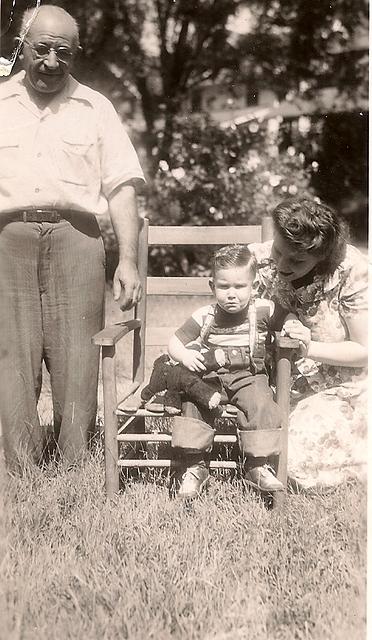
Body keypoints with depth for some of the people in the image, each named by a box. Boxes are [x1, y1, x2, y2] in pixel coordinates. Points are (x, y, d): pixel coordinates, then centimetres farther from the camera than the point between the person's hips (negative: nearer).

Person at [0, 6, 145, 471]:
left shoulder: (95, 108, 13)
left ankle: (76, 470, 2)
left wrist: (128, 259, -1)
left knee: (76, 360, -5)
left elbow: (121, 187, 8)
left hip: (75, 236, 0)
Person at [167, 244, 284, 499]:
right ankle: (195, 466, -17)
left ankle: (258, 466, -15)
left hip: (249, 376, -1)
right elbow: (174, 343, 2)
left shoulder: (264, 311, -1)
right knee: (192, 403, -24)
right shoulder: (205, 317, 0)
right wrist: (185, 356, -20)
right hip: (210, 377, 1)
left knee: (260, 404, -28)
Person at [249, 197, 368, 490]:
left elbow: (365, 350, -16)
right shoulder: (264, 260, -13)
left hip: (342, 386, -4)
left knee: (296, 459, -18)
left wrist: (309, 348, -29)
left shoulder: (353, 272, -23)